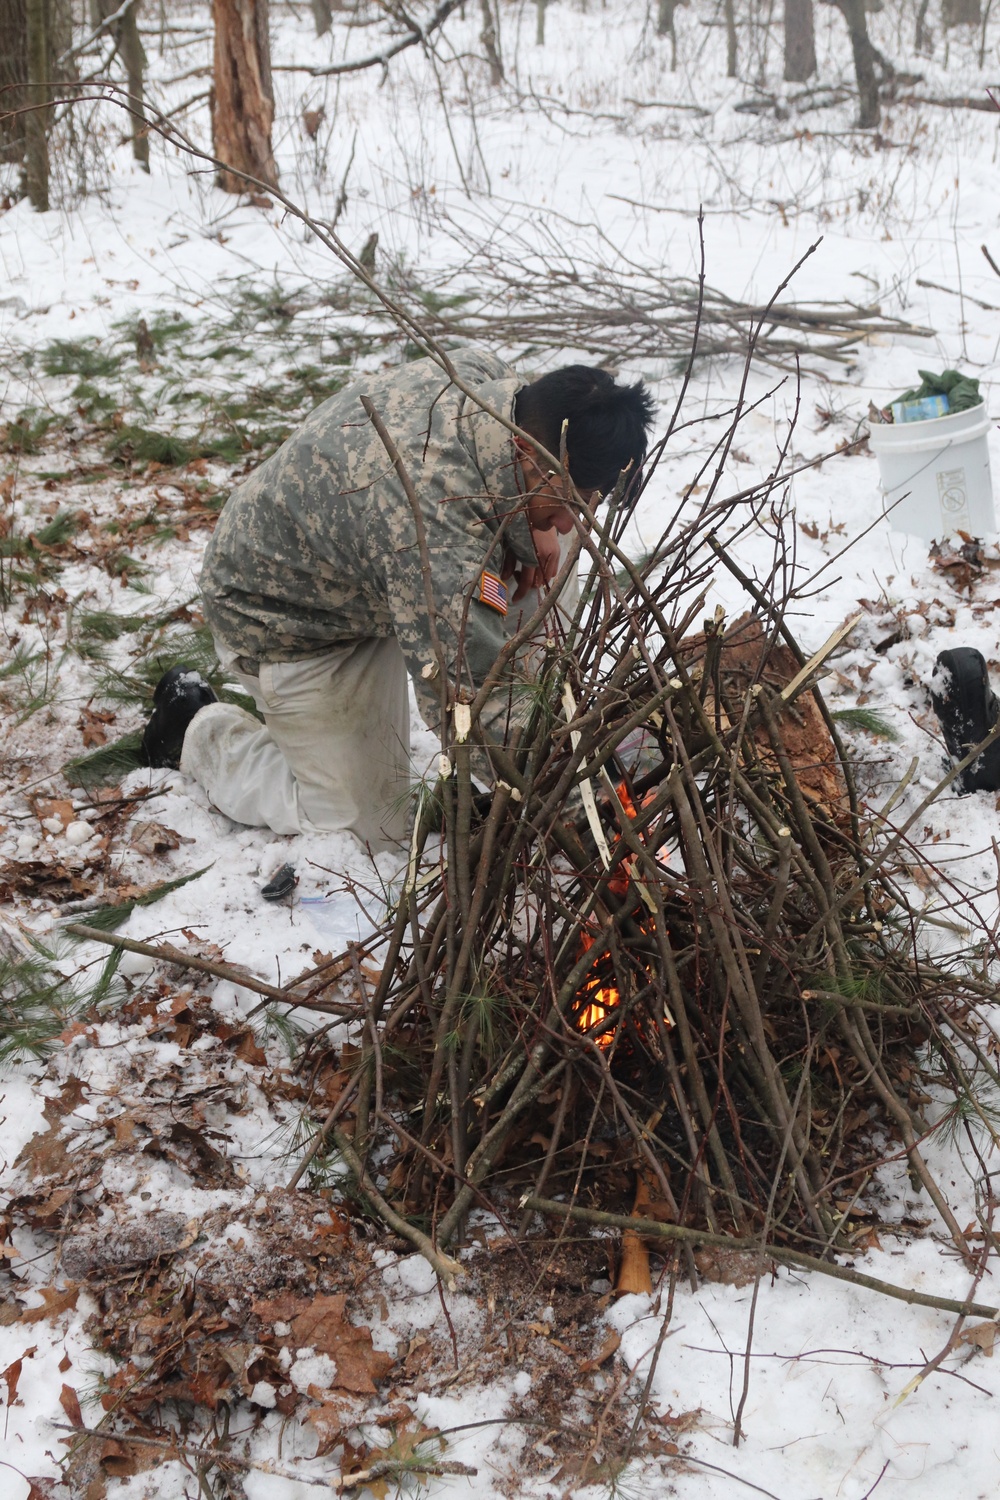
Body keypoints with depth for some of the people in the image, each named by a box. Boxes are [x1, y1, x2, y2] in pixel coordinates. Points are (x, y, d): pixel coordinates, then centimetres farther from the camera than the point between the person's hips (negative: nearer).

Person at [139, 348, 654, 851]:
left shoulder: (483, 371, -20)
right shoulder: (434, 530, -44)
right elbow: (474, 707, -42)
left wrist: (535, 528, -12)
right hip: (282, 619, -8)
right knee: (371, 827, 1)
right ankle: (196, 727, 17)